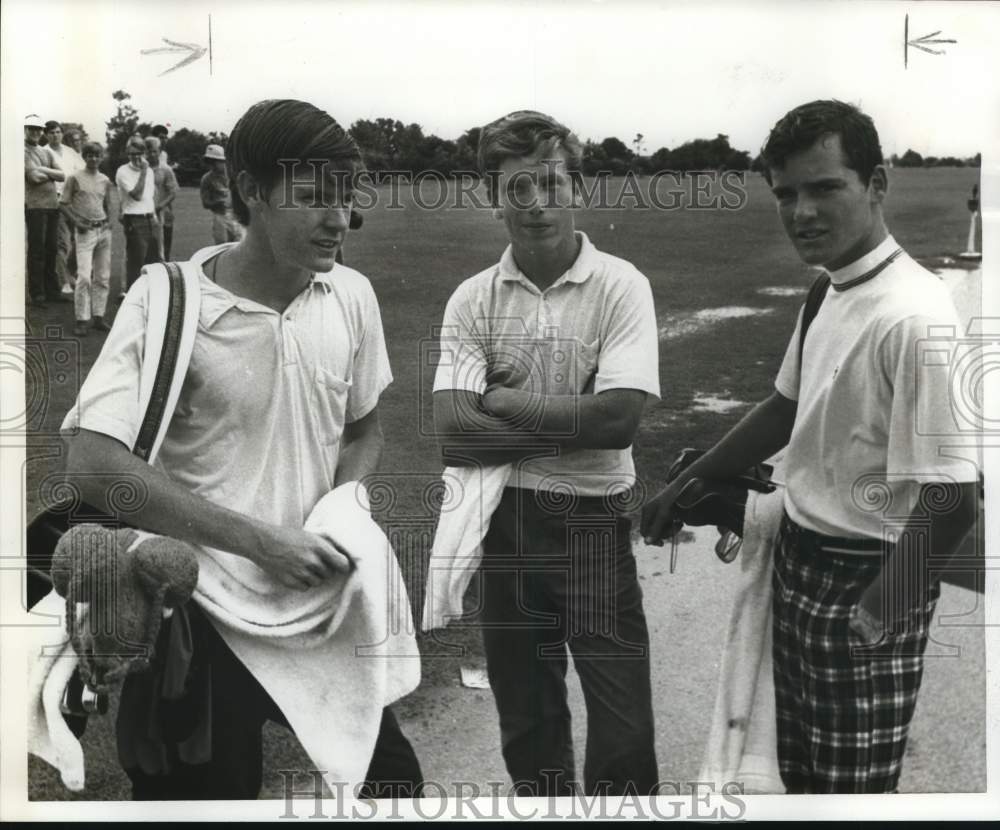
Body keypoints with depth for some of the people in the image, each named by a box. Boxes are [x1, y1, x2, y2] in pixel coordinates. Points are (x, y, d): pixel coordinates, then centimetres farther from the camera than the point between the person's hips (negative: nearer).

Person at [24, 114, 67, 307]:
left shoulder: (47, 152, 17)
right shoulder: (23, 152, -4)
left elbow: (62, 175, 5)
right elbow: (34, 177, -16)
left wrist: (44, 170, -9)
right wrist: (51, 174, 0)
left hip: (53, 205, 6)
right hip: (35, 206, -6)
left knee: (52, 249, 11)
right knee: (37, 251, -2)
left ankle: (52, 290, 20)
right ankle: (37, 294, 4)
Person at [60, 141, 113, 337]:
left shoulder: (105, 180, 11)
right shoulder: (75, 178, -2)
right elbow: (63, 203, -2)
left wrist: (108, 221, 6)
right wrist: (76, 223, -11)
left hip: (104, 230, 5)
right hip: (85, 231, -5)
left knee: (103, 277, 7)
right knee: (84, 276, -11)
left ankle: (98, 316, 15)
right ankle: (82, 320, -6)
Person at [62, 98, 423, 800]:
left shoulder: (351, 295, 0)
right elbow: (94, 465, -23)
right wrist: (261, 541, -23)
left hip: (313, 601, 5)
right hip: (203, 617, -5)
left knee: (394, 779, 13)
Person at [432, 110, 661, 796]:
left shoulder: (620, 286, -7)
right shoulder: (473, 299, -1)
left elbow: (619, 418, -19)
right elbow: (454, 433, -12)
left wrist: (504, 400, -11)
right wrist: (573, 425, -16)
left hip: (595, 523, -3)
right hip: (506, 521, 3)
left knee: (623, 735, 4)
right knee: (526, 727, 19)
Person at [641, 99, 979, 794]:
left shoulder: (913, 318, -25)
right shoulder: (832, 292, 3)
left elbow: (951, 504, -26)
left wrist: (872, 620, -18)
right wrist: (687, 484, 20)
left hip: (866, 579, -8)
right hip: (800, 557, 8)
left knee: (853, 783, 8)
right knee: (801, 769, 22)